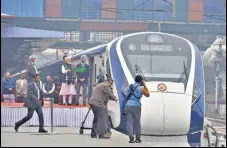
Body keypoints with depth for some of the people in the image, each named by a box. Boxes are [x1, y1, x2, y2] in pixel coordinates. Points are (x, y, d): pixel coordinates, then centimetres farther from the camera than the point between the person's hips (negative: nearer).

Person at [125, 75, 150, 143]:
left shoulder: (130, 86, 13)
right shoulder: (141, 88, -1)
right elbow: (148, 94, 12)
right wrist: (145, 85, 16)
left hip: (128, 105, 3)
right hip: (136, 106, -3)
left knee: (129, 122, -2)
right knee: (137, 122, 10)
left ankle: (131, 138, -11)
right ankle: (138, 138, 13)